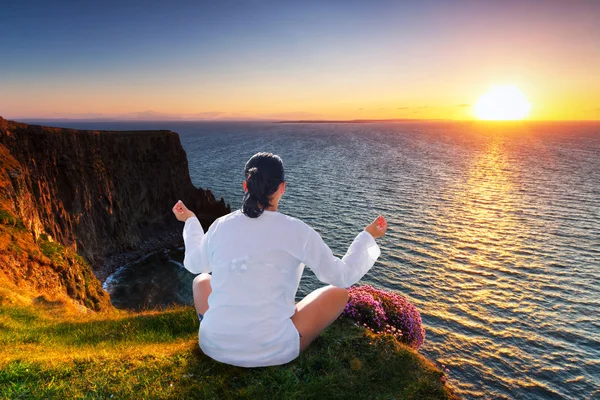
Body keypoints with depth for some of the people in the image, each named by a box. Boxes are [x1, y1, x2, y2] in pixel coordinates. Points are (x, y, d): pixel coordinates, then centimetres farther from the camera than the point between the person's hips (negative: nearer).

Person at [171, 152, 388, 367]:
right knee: (338, 292, 14)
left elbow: (193, 263, 19)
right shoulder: (296, 231, -12)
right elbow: (343, 276, 0)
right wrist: (368, 236, 14)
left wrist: (190, 220, 34)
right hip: (272, 351, -3)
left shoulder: (221, 226, -3)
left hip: (215, 345, 4)